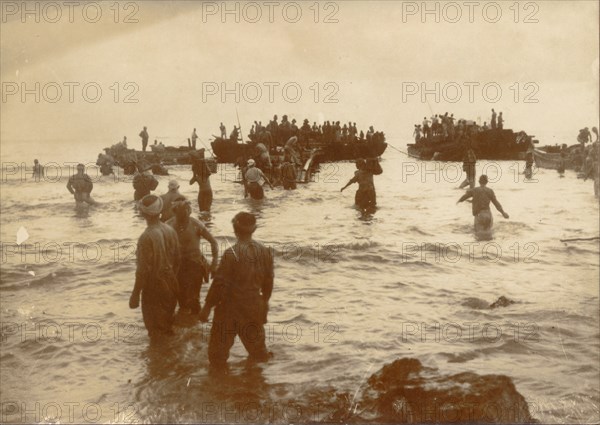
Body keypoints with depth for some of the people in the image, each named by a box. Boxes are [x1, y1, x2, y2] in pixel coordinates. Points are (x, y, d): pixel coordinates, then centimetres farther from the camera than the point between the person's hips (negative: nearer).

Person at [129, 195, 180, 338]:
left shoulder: (146, 237, -25)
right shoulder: (170, 230, -5)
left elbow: (143, 270, -23)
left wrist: (135, 294, -15)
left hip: (154, 285, -6)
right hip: (170, 282, 6)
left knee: (155, 328, 12)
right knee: (167, 321, 25)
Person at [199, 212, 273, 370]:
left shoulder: (231, 253, -21)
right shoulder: (265, 251, -6)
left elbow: (220, 283, -18)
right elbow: (268, 280, 5)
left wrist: (207, 306, -8)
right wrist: (265, 300, 22)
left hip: (231, 307, -5)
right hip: (254, 306, 5)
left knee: (220, 347, 11)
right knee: (256, 343, 24)